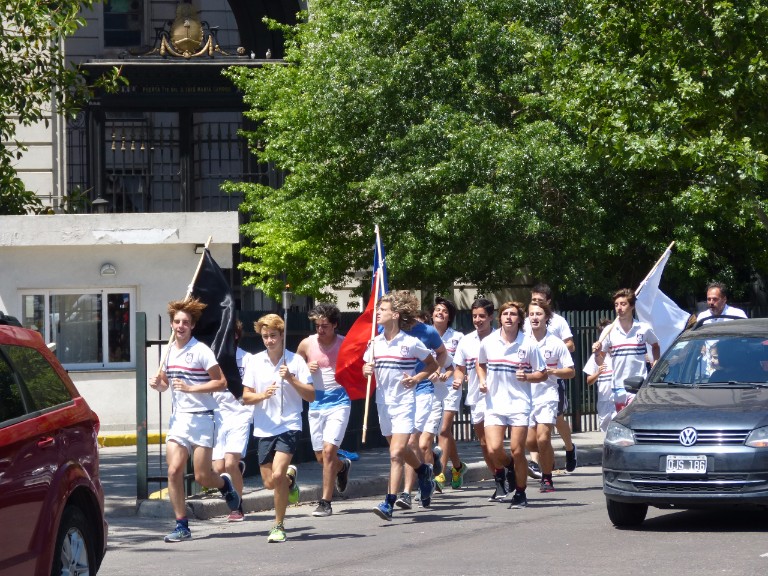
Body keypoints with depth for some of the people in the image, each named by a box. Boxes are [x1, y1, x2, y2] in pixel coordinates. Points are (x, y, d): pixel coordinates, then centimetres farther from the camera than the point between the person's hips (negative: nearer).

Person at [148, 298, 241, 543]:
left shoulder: (201, 351, -9)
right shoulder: (169, 351, 11)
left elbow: (221, 383, -11)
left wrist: (191, 388, -18)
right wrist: (157, 383, 1)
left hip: (202, 418, -5)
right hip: (178, 418, 5)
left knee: (202, 477, -4)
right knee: (174, 471, -8)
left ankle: (225, 483, 32)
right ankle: (182, 525, -1)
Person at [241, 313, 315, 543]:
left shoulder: (295, 361, -2)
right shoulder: (255, 362, 5)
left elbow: (311, 395, -3)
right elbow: (246, 397, 5)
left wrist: (291, 379, -17)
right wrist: (263, 395, -15)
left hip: (289, 425, -4)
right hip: (264, 428, 4)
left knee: (277, 474, -20)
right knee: (269, 482, 6)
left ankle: (279, 526, -5)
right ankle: (290, 477, 43)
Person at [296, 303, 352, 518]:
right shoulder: (307, 344, 1)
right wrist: (306, 369, -8)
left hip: (339, 403, -4)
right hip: (316, 404, 4)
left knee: (328, 451, -17)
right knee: (320, 457, 9)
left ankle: (325, 502, -10)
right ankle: (343, 466, 45)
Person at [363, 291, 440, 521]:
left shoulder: (411, 343, -8)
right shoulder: (375, 343, 4)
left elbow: (432, 364, 5)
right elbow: (366, 367, 15)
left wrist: (417, 378, -10)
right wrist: (366, 370, -8)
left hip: (404, 403, -6)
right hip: (383, 404, 6)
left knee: (396, 453, -14)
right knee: (400, 450, 18)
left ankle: (389, 503, -16)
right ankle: (424, 471, 48)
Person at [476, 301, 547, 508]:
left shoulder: (528, 344, -4)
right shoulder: (488, 342, 2)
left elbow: (542, 374, 3)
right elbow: (481, 364, 23)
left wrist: (526, 377, -16)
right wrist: (482, 381, 5)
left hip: (519, 403, -2)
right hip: (494, 403, 2)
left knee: (517, 451, -4)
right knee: (494, 449, -12)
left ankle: (520, 493, 13)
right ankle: (505, 468, 22)